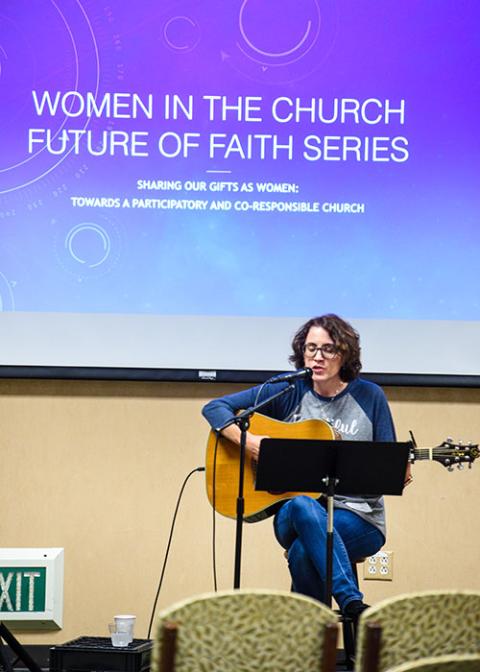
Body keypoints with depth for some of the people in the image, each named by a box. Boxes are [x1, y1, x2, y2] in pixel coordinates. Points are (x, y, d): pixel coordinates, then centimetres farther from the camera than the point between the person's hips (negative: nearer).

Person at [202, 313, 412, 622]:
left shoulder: (369, 396, 5)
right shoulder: (289, 391, 6)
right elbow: (215, 407, 4)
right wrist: (249, 442, -12)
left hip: (359, 517, -1)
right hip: (293, 514, 1)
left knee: (303, 551, -35)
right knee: (302, 506, -38)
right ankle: (353, 605, -44)